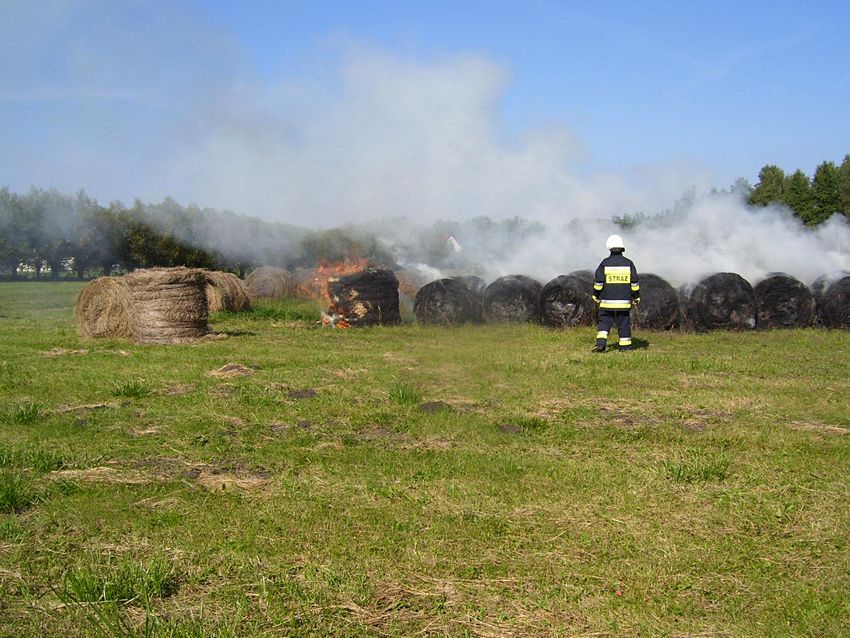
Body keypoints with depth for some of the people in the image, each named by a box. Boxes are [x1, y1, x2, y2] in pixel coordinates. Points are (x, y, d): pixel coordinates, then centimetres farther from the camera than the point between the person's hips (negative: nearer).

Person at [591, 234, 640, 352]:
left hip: (607, 302, -1)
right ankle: (625, 347, 13)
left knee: (604, 322, 6)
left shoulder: (605, 263, -5)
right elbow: (635, 283, 2)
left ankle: (601, 343, -12)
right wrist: (636, 298, 11)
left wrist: (596, 296, 9)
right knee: (624, 324, 9)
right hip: (624, 302, 1)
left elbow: (598, 282, -3)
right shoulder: (628, 263, 0)